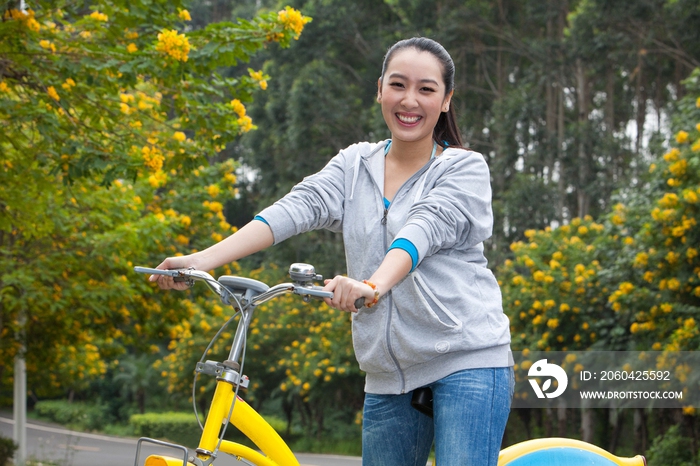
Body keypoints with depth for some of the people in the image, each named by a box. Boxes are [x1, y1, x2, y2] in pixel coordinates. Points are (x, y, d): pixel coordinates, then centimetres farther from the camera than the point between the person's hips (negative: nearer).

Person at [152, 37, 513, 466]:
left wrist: (373, 286, -40)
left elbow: (426, 228, -20)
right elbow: (299, 206, -3)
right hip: (390, 376, 5)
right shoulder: (355, 165, 11)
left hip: (469, 361, -4)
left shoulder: (465, 168, -2)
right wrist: (202, 260, -19)